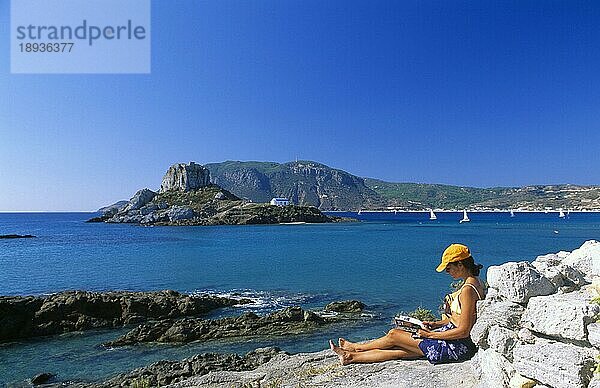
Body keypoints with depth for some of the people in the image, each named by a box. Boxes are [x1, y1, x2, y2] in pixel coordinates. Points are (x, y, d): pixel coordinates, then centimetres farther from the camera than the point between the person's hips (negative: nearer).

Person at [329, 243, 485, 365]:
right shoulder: (474, 282, 9)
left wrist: (430, 334, -16)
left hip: (457, 347, -9)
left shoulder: (468, 290, -23)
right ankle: (351, 356, 18)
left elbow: (463, 331, -24)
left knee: (394, 335, 0)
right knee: (399, 350, 9)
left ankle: (355, 347, 21)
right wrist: (436, 324, 9)